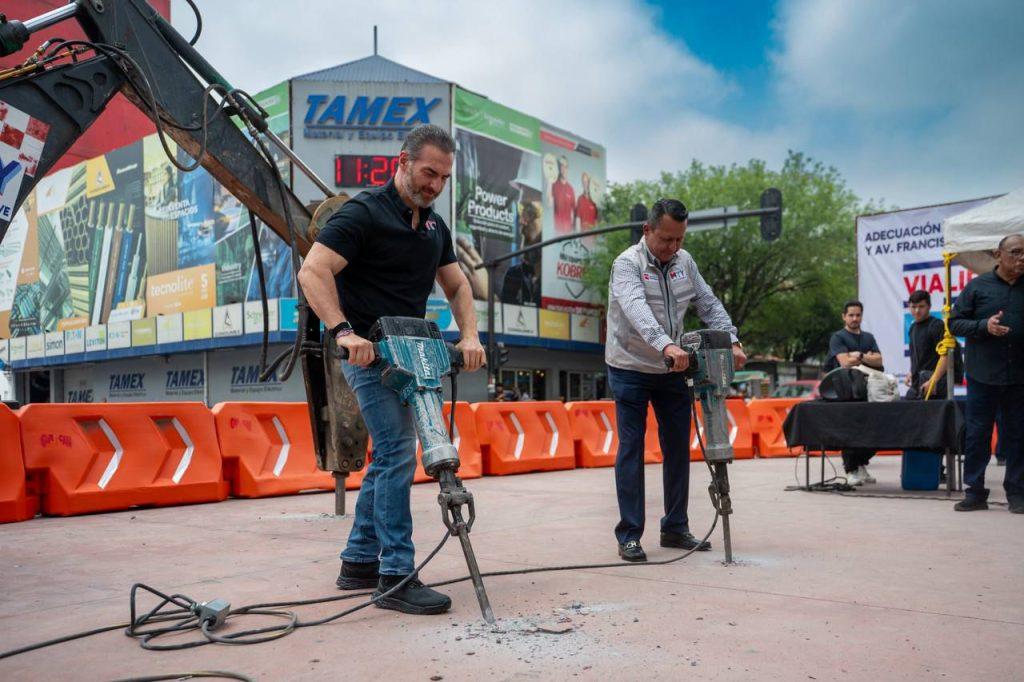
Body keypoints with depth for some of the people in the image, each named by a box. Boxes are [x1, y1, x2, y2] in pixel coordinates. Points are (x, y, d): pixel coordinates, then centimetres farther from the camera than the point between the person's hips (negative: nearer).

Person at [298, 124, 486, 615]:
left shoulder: (434, 225, 13)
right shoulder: (363, 214, -12)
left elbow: (456, 284, 18)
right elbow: (313, 272, -20)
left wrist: (469, 335, 2)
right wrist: (343, 331, -32)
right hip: (369, 353, -9)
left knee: (389, 457, 12)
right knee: (397, 454, -14)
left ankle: (359, 561, 23)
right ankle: (396, 576, -8)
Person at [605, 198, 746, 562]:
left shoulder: (684, 262, 4)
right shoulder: (627, 264, -16)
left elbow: (709, 304, 3)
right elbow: (637, 310, -33)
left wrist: (731, 340, -12)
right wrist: (666, 345, -48)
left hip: (672, 369, 6)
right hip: (630, 369, -6)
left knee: (678, 447, 9)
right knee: (631, 448, -4)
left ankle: (675, 528, 22)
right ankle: (629, 535, 3)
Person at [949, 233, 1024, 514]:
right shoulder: (978, 286, 3)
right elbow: (954, 322, 2)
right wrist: (985, 326, -14)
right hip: (983, 375, -2)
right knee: (977, 433, 3)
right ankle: (975, 492, 12)